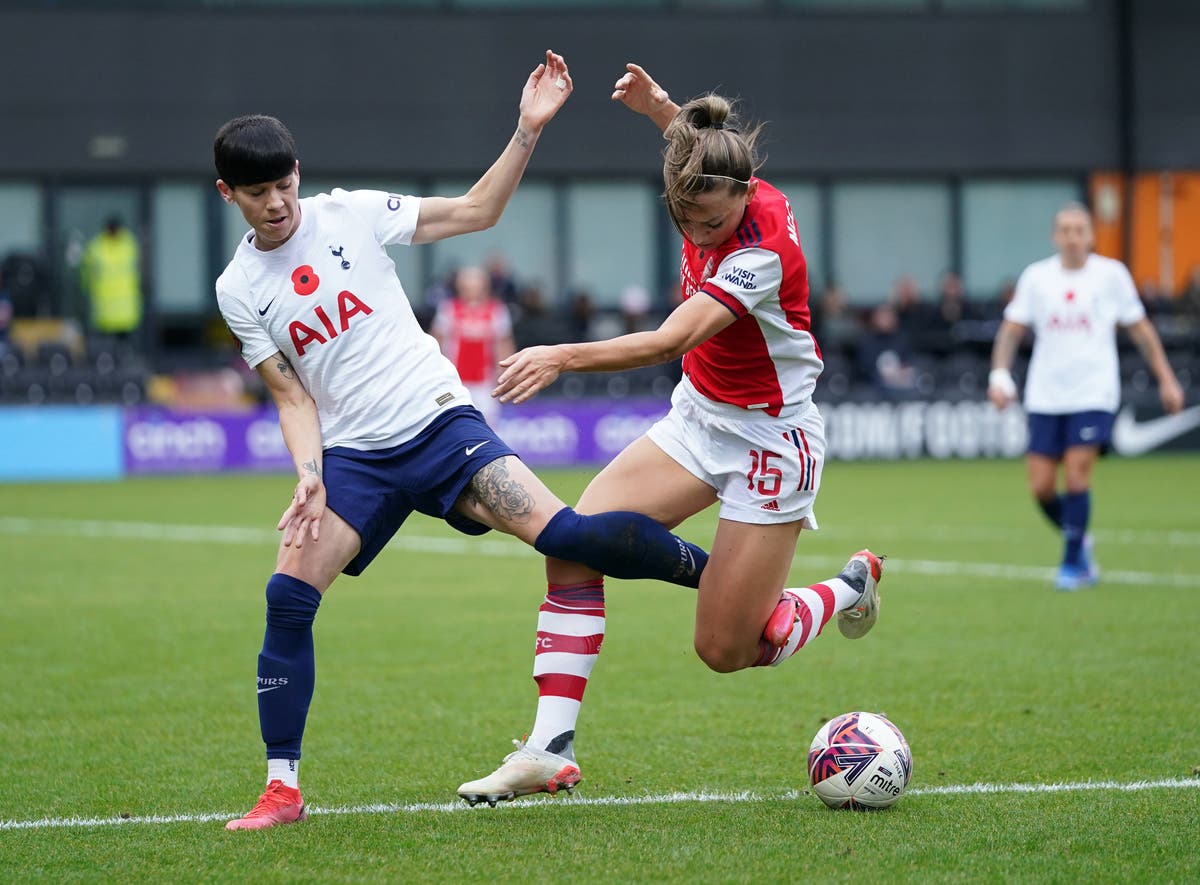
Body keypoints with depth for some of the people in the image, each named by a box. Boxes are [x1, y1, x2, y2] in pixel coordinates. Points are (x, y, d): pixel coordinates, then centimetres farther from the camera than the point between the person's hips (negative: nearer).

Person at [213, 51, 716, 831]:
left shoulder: (352, 214, 0)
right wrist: (309, 475, -15)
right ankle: (283, 788, -6)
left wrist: (529, 129, -6)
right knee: (287, 598, -16)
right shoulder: (239, 290, 4)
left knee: (560, 534, -19)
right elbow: (292, 396, 3)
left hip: (439, 422, -1)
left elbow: (477, 211, 5)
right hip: (352, 457, 2)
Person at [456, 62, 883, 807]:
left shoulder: (760, 255, -30)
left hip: (770, 441, -7)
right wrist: (663, 109, 3)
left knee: (725, 650, -2)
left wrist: (565, 357, -52)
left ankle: (850, 588, 28)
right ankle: (552, 749, -11)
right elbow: (707, 154, 19)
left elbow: (668, 342, -41)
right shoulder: (717, 198, -9)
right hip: (700, 418, 7)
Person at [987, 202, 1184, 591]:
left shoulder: (1111, 274, 0)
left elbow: (1140, 329, 9)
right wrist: (999, 375, -8)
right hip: (1045, 396, 2)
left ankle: (1073, 564, 1)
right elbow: (1011, 329, 7)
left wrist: (1166, 379, 7)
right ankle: (1078, 541, 24)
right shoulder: (1036, 277, 3)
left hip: (1094, 394, -2)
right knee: (1041, 486, -3)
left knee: (1076, 474, -15)